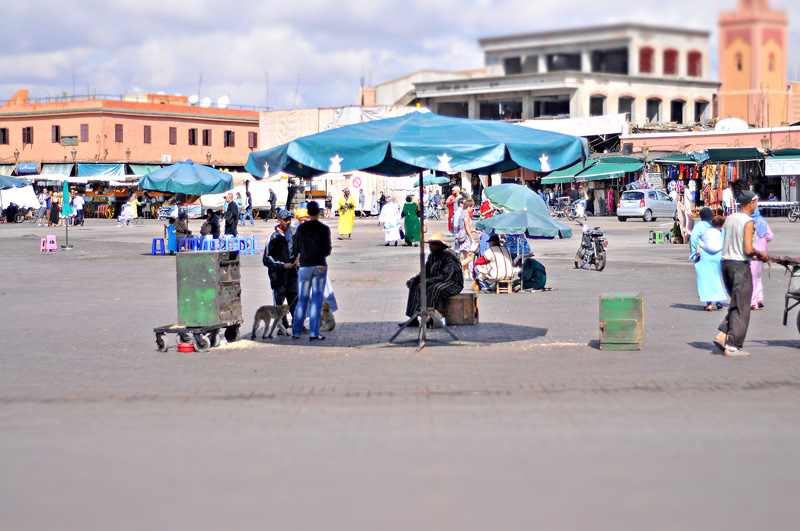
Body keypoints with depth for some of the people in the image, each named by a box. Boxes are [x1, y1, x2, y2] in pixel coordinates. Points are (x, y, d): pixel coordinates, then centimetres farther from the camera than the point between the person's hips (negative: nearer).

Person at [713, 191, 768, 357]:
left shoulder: (729, 219, 10)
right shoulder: (748, 222, -13)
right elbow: (748, 250, -19)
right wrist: (760, 254, 0)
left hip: (726, 263, 8)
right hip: (740, 265, -8)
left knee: (736, 304, 18)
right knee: (741, 307, -1)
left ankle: (722, 335, 6)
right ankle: (732, 346, -3)